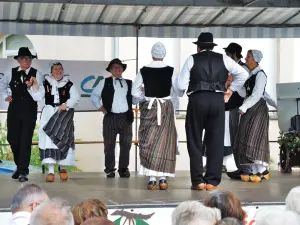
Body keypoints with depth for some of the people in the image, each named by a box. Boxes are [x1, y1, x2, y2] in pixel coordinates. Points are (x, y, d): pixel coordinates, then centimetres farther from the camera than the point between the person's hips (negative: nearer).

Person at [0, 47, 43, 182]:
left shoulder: (36, 74, -4)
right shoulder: (12, 73, 4)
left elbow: (38, 96, -10)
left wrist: (30, 87, -27)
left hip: (29, 111, -3)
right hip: (14, 109, 3)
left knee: (26, 140, -5)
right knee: (12, 139, 5)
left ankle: (23, 172, -1)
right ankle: (20, 166, 26)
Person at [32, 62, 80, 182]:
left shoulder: (68, 84, 7)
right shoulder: (46, 83, 8)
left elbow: (76, 98, 1)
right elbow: (39, 97, 0)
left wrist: (66, 104, -13)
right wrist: (35, 87, -15)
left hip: (64, 114, 0)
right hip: (49, 113, 0)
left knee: (63, 139, 0)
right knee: (48, 139, -9)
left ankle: (63, 168, 16)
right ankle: (50, 171, -9)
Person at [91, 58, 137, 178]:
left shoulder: (129, 83, 12)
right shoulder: (105, 82, 6)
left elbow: (134, 100, 12)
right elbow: (94, 96, 10)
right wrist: (101, 108, 1)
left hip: (126, 117, 2)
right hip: (110, 117, -2)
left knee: (126, 144, 6)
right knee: (109, 145, 1)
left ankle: (124, 169, 15)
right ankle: (109, 169, 9)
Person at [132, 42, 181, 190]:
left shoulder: (143, 71, -4)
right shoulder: (170, 71, -7)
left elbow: (135, 92, -2)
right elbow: (177, 91, -6)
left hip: (148, 107, 1)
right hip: (166, 107, 0)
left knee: (149, 143, 5)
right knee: (165, 142, 7)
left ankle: (152, 179, -1)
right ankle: (163, 179, 4)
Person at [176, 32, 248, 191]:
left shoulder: (192, 59, 6)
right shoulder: (223, 59, 12)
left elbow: (181, 85, 0)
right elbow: (243, 74, 10)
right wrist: (231, 89, 17)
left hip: (197, 100, -1)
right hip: (217, 101, 2)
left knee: (195, 141, 7)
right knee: (216, 141, 5)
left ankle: (198, 181, 4)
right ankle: (212, 181, 3)